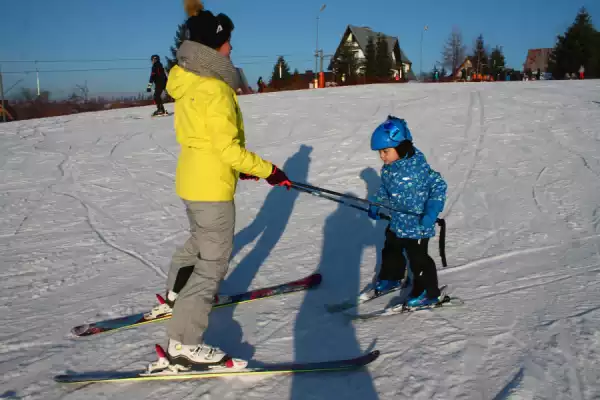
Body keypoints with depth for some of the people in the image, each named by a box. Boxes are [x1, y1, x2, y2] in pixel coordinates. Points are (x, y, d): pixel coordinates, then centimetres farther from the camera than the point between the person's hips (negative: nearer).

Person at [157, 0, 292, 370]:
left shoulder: (186, 82, 5)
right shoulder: (215, 89, -23)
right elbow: (228, 147, -25)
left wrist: (235, 164, 19)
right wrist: (267, 170, -16)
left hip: (191, 179, 10)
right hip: (212, 186, -10)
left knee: (201, 240, 31)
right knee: (214, 260, -3)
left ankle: (176, 294, 51)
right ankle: (184, 344, -1)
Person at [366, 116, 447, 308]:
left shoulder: (418, 167, -26)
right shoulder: (388, 169, -2)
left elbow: (439, 186, -21)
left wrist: (431, 211, -29)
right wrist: (375, 204, 11)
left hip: (417, 225, -8)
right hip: (397, 222, 8)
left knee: (418, 258, 1)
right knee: (391, 250, 24)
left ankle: (428, 293, 18)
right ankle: (390, 278, 48)